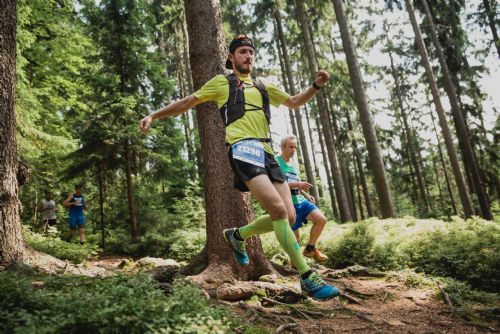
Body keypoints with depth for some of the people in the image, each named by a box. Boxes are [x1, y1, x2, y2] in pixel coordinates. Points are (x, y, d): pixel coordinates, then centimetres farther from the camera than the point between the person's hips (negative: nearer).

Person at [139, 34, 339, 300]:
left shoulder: (263, 86, 30)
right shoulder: (222, 82, 16)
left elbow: (294, 102, 36)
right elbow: (187, 103, 19)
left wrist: (316, 86, 19)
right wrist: (153, 116, 12)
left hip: (266, 151, 7)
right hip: (243, 147, -7)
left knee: (288, 217, -2)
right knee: (279, 211, -21)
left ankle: (237, 235, 21)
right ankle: (308, 278, -13)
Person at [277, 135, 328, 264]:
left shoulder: (293, 164, 16)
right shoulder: (276, 162, -7)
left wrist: (306, 195, 11)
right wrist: (296, 184, -25)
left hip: (300, 200, 7)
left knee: (321, 219, -11)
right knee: (295, 237, -1)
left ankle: (310, 249, 8)